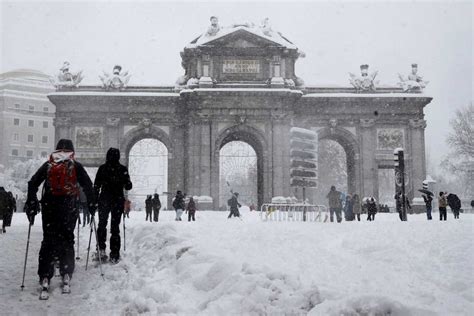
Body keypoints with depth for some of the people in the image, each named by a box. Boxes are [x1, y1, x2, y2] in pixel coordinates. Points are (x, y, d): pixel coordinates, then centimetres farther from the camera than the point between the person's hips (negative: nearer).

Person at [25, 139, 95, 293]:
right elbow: (88, 185, 1)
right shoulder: (76, 166, 6)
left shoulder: (48, 165, 10)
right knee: (67, 239, 8)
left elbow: (33, 183, 4)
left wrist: (31, 205, 6)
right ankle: (66, 275, 2)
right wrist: (92, 204, 9)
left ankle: (45, 277, -2)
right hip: (69, 208, -1)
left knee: (48, 240, 5)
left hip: (49, 207, 1)